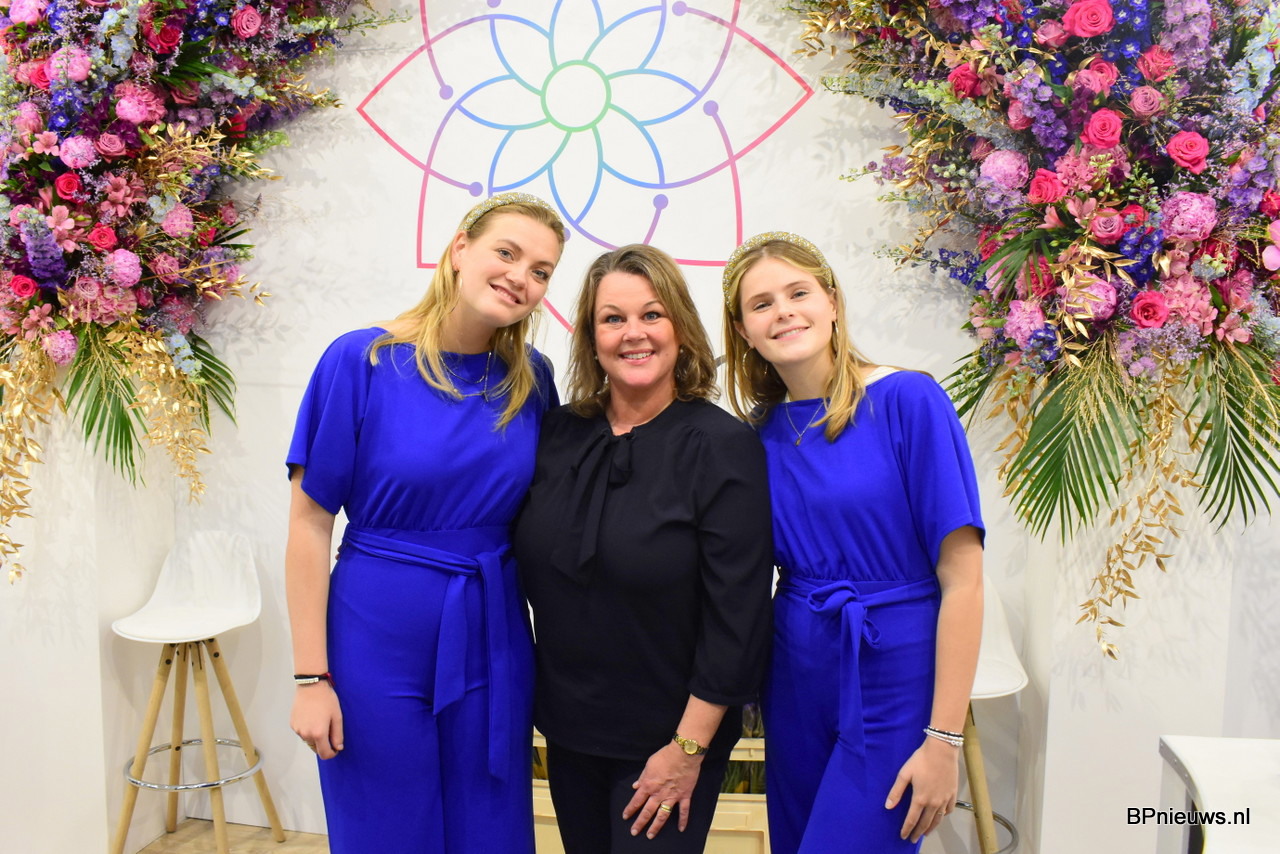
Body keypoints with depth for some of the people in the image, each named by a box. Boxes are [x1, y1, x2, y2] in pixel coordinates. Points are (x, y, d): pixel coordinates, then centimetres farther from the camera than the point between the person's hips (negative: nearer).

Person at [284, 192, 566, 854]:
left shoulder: (530, 379, -1)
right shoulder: (361, 361, -11)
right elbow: (309, 524, -9)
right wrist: (311, 679, -10)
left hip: (494, 643, 3)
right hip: (381, 643, -3)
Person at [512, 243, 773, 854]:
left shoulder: (723, 445, -15)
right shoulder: (559, 435, -2)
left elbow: (738, 612, -16)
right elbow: (530, 571, 8)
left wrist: (689, 749, -14)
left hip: (668, 736, -4)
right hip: (566, 727, 5)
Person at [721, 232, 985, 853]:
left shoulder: (909, 401, -13)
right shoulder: (761, 433, 1)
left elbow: (962, 579, -14)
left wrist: (944, 739, -15)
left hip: (895, 684, -5)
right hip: (796, 679, 5)